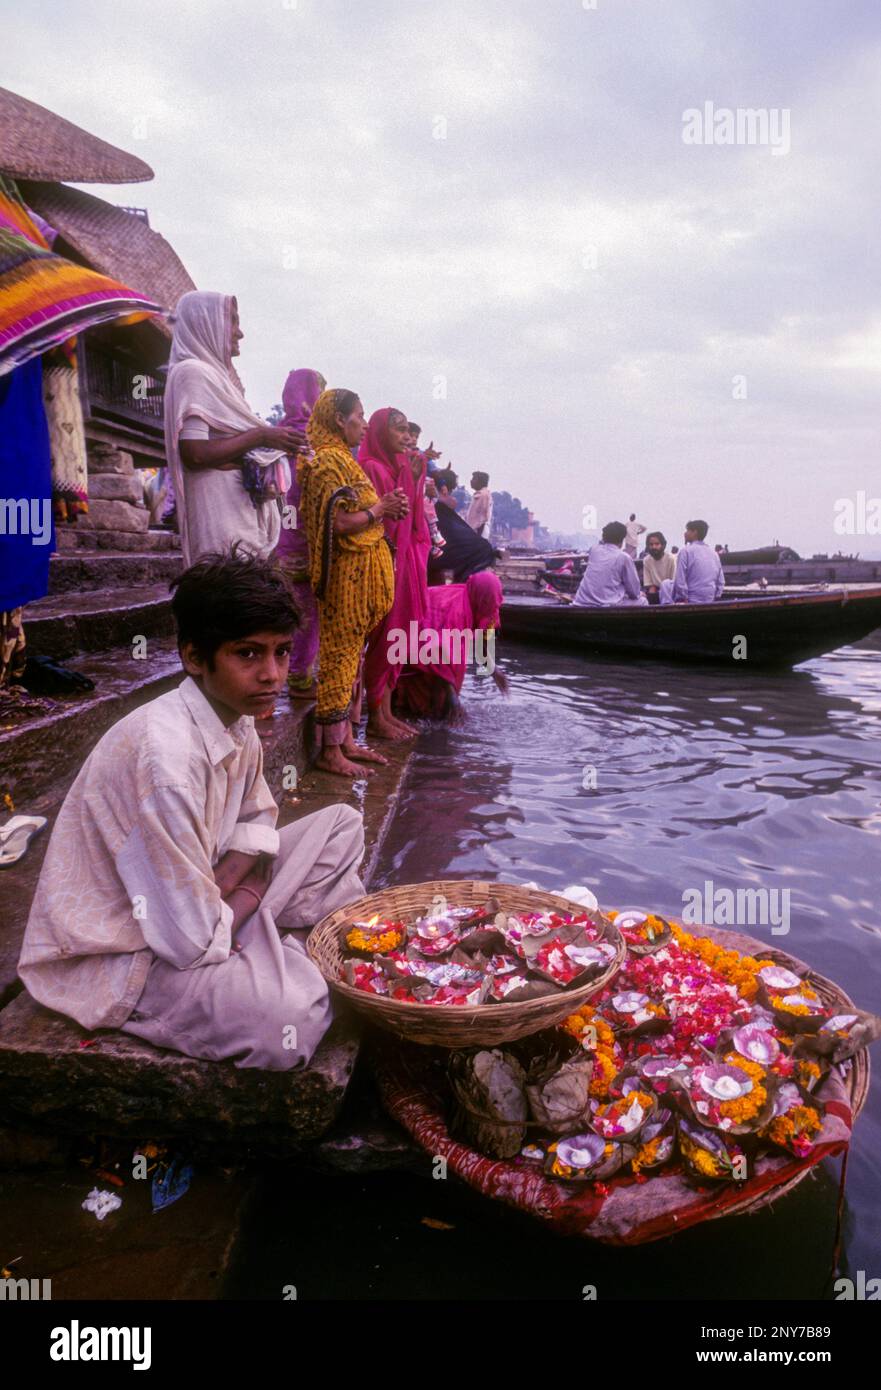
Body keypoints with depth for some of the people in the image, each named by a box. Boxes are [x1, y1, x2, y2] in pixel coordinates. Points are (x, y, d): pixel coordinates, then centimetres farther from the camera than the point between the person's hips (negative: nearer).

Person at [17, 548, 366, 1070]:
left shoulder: (236, 718, -5)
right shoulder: (165, 756, -32)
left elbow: (255, 824, 11)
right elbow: (192, 941, -29)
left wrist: (231, 890, -10)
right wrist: (248, 899, -9)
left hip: (195, 900, 9)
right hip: (124, 951, -8)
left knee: (342, 824, 8)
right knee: (291, 1019, -33)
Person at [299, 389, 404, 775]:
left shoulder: (341, 458, 20)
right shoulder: (331, 460, -12)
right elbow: (338, 522, -21)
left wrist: (385, 509, 8)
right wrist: (379, 511, -10)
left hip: (358, 573, 10)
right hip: (346, 573, -10)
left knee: (351, 655, 12)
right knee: (340, 656, -7)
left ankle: (346, 741, 19)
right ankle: (330, 751, 0)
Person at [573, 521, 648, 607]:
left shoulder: (594, 550, 10)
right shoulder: (624, 557, -4)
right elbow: (633, 592, 2)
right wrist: (639, 594, 22)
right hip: (607, 606, -6)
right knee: (642, 601, 19)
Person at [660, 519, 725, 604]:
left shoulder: (686, 551, -10)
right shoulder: (714, 554, 9)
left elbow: (680, 581, -15)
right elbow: (721, 582, 10)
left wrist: (684, 599, -7)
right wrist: (715, 597, 16)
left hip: (691, 601, -6)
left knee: (666, 584, 16)